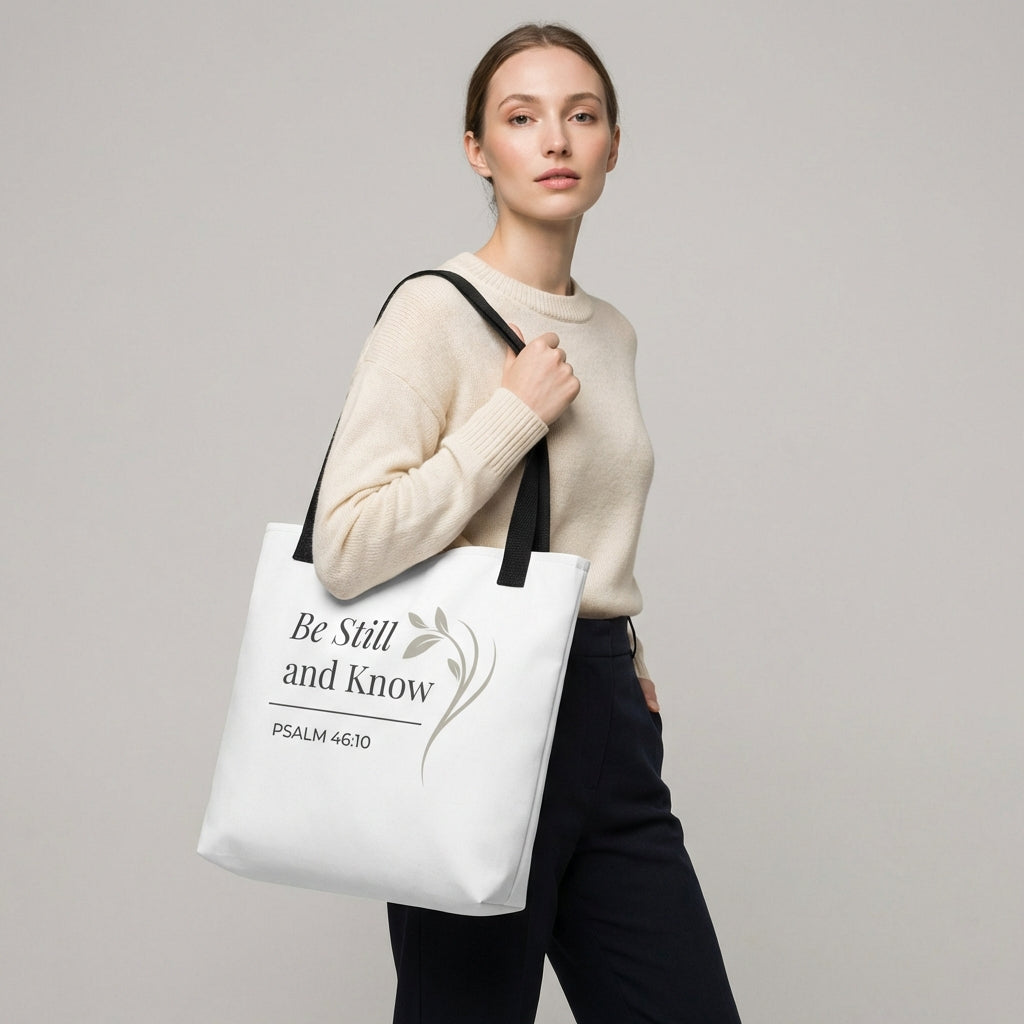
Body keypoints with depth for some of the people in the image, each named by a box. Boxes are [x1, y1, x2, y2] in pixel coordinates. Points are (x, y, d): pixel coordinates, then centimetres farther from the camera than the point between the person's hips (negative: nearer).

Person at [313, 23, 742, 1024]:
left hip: (607, 715, 7)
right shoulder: (436, 311, -10)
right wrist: (516, 412, -17)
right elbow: (346, 549, -22)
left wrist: (624, 657, 15)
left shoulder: (612, 334, 13)